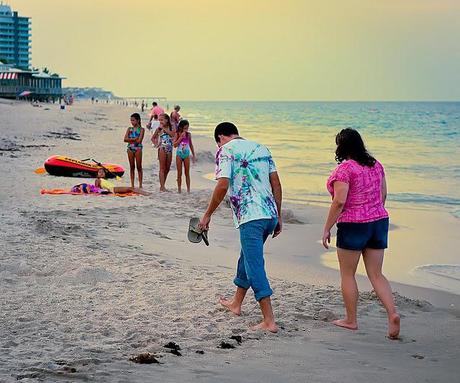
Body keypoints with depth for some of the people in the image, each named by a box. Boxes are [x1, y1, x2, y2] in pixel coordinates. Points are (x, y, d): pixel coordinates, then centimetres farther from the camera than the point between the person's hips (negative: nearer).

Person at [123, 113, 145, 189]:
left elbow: (139, 140, -12)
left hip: (138, 148, -4)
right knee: (132, 167, 6)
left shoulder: (141, 129, -1)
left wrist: (130, 139, -5)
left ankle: (140, 184, 1)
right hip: (130, 148, 4)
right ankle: (132, 185, 8)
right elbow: (125, 139, -2)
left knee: (139, 167, -1)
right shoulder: (129, 129, 10)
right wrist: (134, 139, -11)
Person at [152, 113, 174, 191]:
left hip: (169, 149, 4)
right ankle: (162, 186, -9)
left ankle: (162, 185, 16)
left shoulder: (170, 128, 6)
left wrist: (164, 128, -13)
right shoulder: (159, 128, 1)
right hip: (162, 149, -4)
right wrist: (156, 144, -4)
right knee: (162, 168, -6)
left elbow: (172, 134, -15)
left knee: (167, 168, 7)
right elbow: (153, 138, 10)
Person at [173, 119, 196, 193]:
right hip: (179, 154, -1)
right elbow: (175, 145, -12)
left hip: (186, 154, 1)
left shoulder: (188, 134, 2)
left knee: (187, 173, 4)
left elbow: (191, 145, 11)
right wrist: (181, 137, -18)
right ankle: (179, 189, 9)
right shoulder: (177, 134, -4)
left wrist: (193, 155, 13)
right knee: (179, 173, 4)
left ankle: (188, 189, 6)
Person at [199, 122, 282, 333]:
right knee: (247, 257, 24)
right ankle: (236, 303, 41)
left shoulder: (226, 150, -3)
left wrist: (207, 215, -5)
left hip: (250, 217, -8)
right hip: (270, 214, 8)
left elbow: (223, 185, -15)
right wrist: (278, 217, 17)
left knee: (255, 268, -5)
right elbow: (276, 183, 14)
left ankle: (269, 321, -7)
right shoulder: (261, 148, 17)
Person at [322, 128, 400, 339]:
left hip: (353, 226, -7)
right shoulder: (376, 165, 7)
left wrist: (327, 228, -12)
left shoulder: (344, 169, -15)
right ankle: (392, 314, -7)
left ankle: (351, 320, 16)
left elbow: (339, 202, -19)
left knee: (347, 274, 9)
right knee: (376, 274, 9)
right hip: (379, 221, 7)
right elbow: (383, 194, 14)